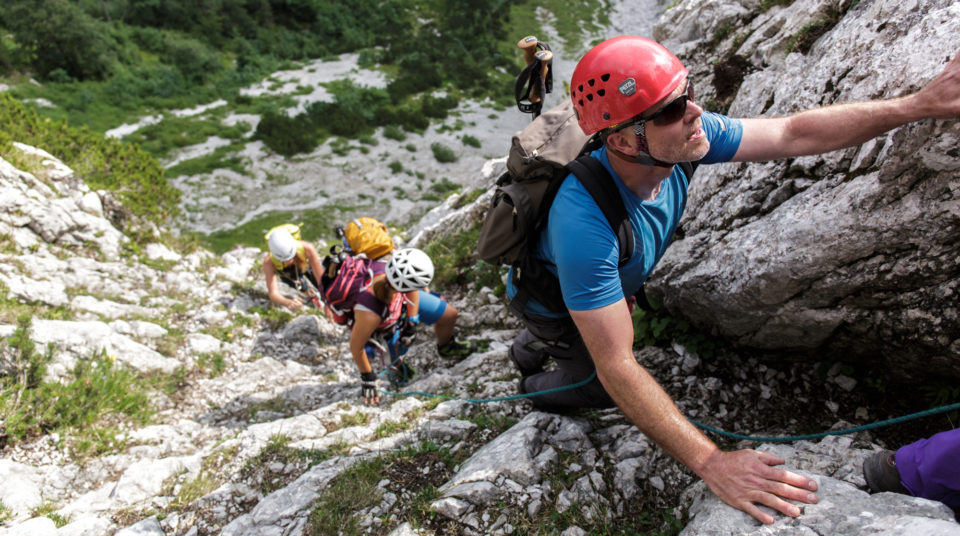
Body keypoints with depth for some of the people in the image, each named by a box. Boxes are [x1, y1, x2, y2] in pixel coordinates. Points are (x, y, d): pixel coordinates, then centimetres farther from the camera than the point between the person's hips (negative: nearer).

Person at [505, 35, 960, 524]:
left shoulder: (683, 134, -31)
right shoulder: (584, 224, -50)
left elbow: (793, 134, -18)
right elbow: (616, 368, -46)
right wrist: (711, 464, -47)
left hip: (596, 285, 7)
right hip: (550, 307, -6)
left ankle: (529, 348, 58)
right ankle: (535, 388, 40)